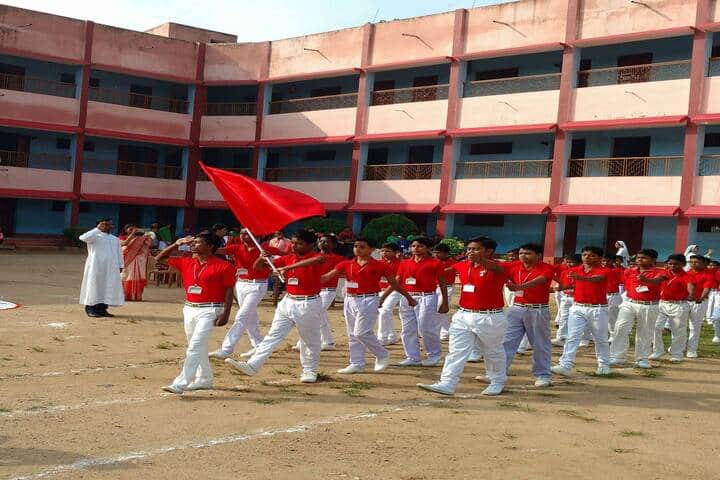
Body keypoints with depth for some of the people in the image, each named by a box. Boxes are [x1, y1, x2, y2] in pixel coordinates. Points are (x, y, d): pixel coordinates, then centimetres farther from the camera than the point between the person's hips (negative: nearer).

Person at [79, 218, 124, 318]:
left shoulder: (115, 239, 15)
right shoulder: (95, 236, -3)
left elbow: (119, 253, 17)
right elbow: (83, 238, -23)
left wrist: (120, 266, 9)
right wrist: (97, 229, -19)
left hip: (111, 268, 6)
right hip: (96, 266, -6)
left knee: (108, 288, 4)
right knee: (94, 287, -4)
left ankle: (102, 309, 12)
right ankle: (90, 309, 1)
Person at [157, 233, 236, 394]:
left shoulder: (223, 266, -9)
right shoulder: (186, 262, 8)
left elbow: (229, 291, -8)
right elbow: (159, 258, 15)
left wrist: (226, 314, -15)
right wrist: (176, 244, 5)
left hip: (209, 310, -7)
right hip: (189, 309, 7)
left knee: (195, 346, -14)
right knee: (198, 346, 16)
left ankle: (180, 383, -18)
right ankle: (205, 379, 31)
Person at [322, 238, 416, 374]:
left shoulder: (380, 265, -4)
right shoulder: (346, 264, 6)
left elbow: (394, 283, 6)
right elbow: (326, 277, 1)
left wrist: (409, 298, 12)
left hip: (368, 300, -6)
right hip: (350, 300, 6)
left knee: (361, 333, -12)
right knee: (352, 335, 9)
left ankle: (383, 355, 8)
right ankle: (357, 364, 18)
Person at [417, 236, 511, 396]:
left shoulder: (499, 267, -15)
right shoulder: (462, 266, 4)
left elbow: (497, 268, -40)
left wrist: (481, 260, -60)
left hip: (490, 318, -5)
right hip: (463, 316, 5)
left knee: (493, 352, 13)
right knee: (456, 351, 0)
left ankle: (498, 382, 33)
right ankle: (446, 384, -2)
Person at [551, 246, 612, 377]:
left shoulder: (602, 271, -11)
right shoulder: (575, 270, 5)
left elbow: (596, 279, -34)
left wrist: (580, 277, -52)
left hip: (598, 309, -3)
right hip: (577, 308, 3)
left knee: (600, 339, 10)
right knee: (572, 337, -7)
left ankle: (604, 365, 25)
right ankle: (565, 366, -14)